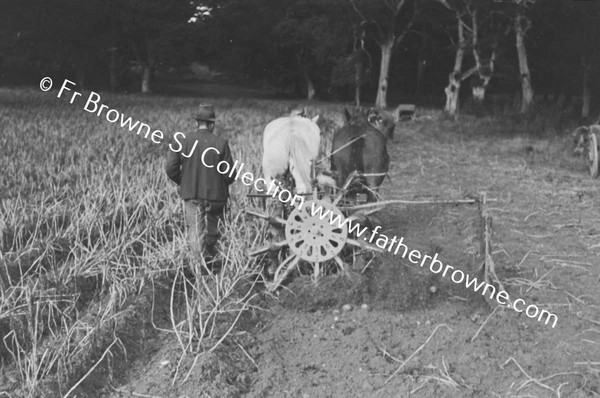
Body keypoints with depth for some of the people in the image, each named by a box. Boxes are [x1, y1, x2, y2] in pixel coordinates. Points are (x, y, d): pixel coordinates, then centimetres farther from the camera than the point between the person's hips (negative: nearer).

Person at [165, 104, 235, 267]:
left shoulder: (183, 141, -5)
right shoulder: (221, 143, -8)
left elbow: (171, 169, -5)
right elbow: (230, 174, -7)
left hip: (191, 194, 0)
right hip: (216, 194, 0)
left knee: (195, 230, 2)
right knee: (213, 230, 18)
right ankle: (211, 259, 29)